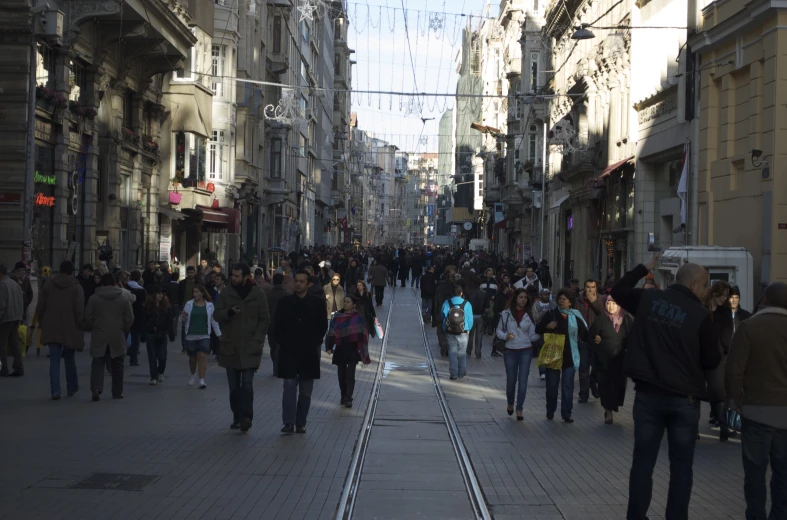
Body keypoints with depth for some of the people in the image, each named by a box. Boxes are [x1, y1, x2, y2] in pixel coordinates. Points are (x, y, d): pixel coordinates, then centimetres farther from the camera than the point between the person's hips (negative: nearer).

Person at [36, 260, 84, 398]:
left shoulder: (48, 285, 5)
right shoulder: (76, 287, -7)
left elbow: (39, 308, 7)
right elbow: (79, 311, -12)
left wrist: (43, 324, 17)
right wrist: (80, 325, -1)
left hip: (52, 330, 2)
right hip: (70, 329, -2)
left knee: (54, 360, 2)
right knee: (69, 359, 15)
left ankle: (55, 391, -7)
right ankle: (72, 388, 26)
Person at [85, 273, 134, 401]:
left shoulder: (94, 298, -2)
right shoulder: (123, 299, 0)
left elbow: (88, 318, -1)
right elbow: (129, 319, 0)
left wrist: (91, 328, 18)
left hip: (99, 337, -1)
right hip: (117, 338, 1)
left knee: (98, 364, 4)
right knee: (117, 366, 11)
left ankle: (96, 388, -16)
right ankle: (117, 392, 16)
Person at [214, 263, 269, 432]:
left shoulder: (258, 294, -1)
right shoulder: (227, 293, 5)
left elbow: (264, 319, 2)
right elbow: (218, 315, 5)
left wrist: (257, 340, -7)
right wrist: (229, 312, -16)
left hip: (250, 348, -3)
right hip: (230, 347, 3)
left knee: (247, 384, -13)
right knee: (234, 386, 8)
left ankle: (246, 417, -10)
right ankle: (238, 417, 16)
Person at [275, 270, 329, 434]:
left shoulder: (317, 303, 3)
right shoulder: (285, 302, 5)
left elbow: (323, 326, 5)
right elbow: (278, 325, 8)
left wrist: (315, 343, -3)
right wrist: (282, 342, -2)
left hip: (309, 353, 0)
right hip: (289, 352, 0)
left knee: (305, 391, 6)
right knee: (289, 387, -8)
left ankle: (301, 423, 13)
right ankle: (289, 422, -8)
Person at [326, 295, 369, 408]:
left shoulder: (358, 318, -4)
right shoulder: (337, 316, 5)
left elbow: (362, 334, -5)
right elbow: (331, 332, 7)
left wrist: (361, 349, -10)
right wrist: (329, 347, 1)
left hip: (352, 350, -4)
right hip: (340, 349, 4)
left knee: (350, 375, -8)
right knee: (341, 374, 10)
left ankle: (348, 398, -8)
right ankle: (344, 396, 24)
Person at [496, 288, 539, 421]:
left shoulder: (529, 315, 1)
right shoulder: (506, 313, -3)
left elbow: (532, 335, 4)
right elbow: (498, 330, 4)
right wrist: (505, 336, -15)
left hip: (526, 351, 0)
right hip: (510, 351, 0)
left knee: (523, 380, -4)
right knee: (511, 380, 7)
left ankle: (519, 409, 2)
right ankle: (510, 404, 33)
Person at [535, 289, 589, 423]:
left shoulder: (576, 317, 3)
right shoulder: (551, 314, 1)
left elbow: (584, 334, 6)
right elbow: (538, 330, 2)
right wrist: (546, 326, -18)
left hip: (569, 356, 0)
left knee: (568, 386, 1)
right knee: (552, 385, 8)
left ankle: (566, 413, 6)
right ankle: (550, 411, 21)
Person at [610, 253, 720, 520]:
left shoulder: (648, 299, 0)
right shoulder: (700, 314, -9)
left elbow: (617, 291, 20)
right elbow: (712, 361, -3)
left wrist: (644, 268, 25)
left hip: (648, 394, 3)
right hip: (684, 398, -3)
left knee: (642, 462, 9)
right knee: (681, 467, 9)